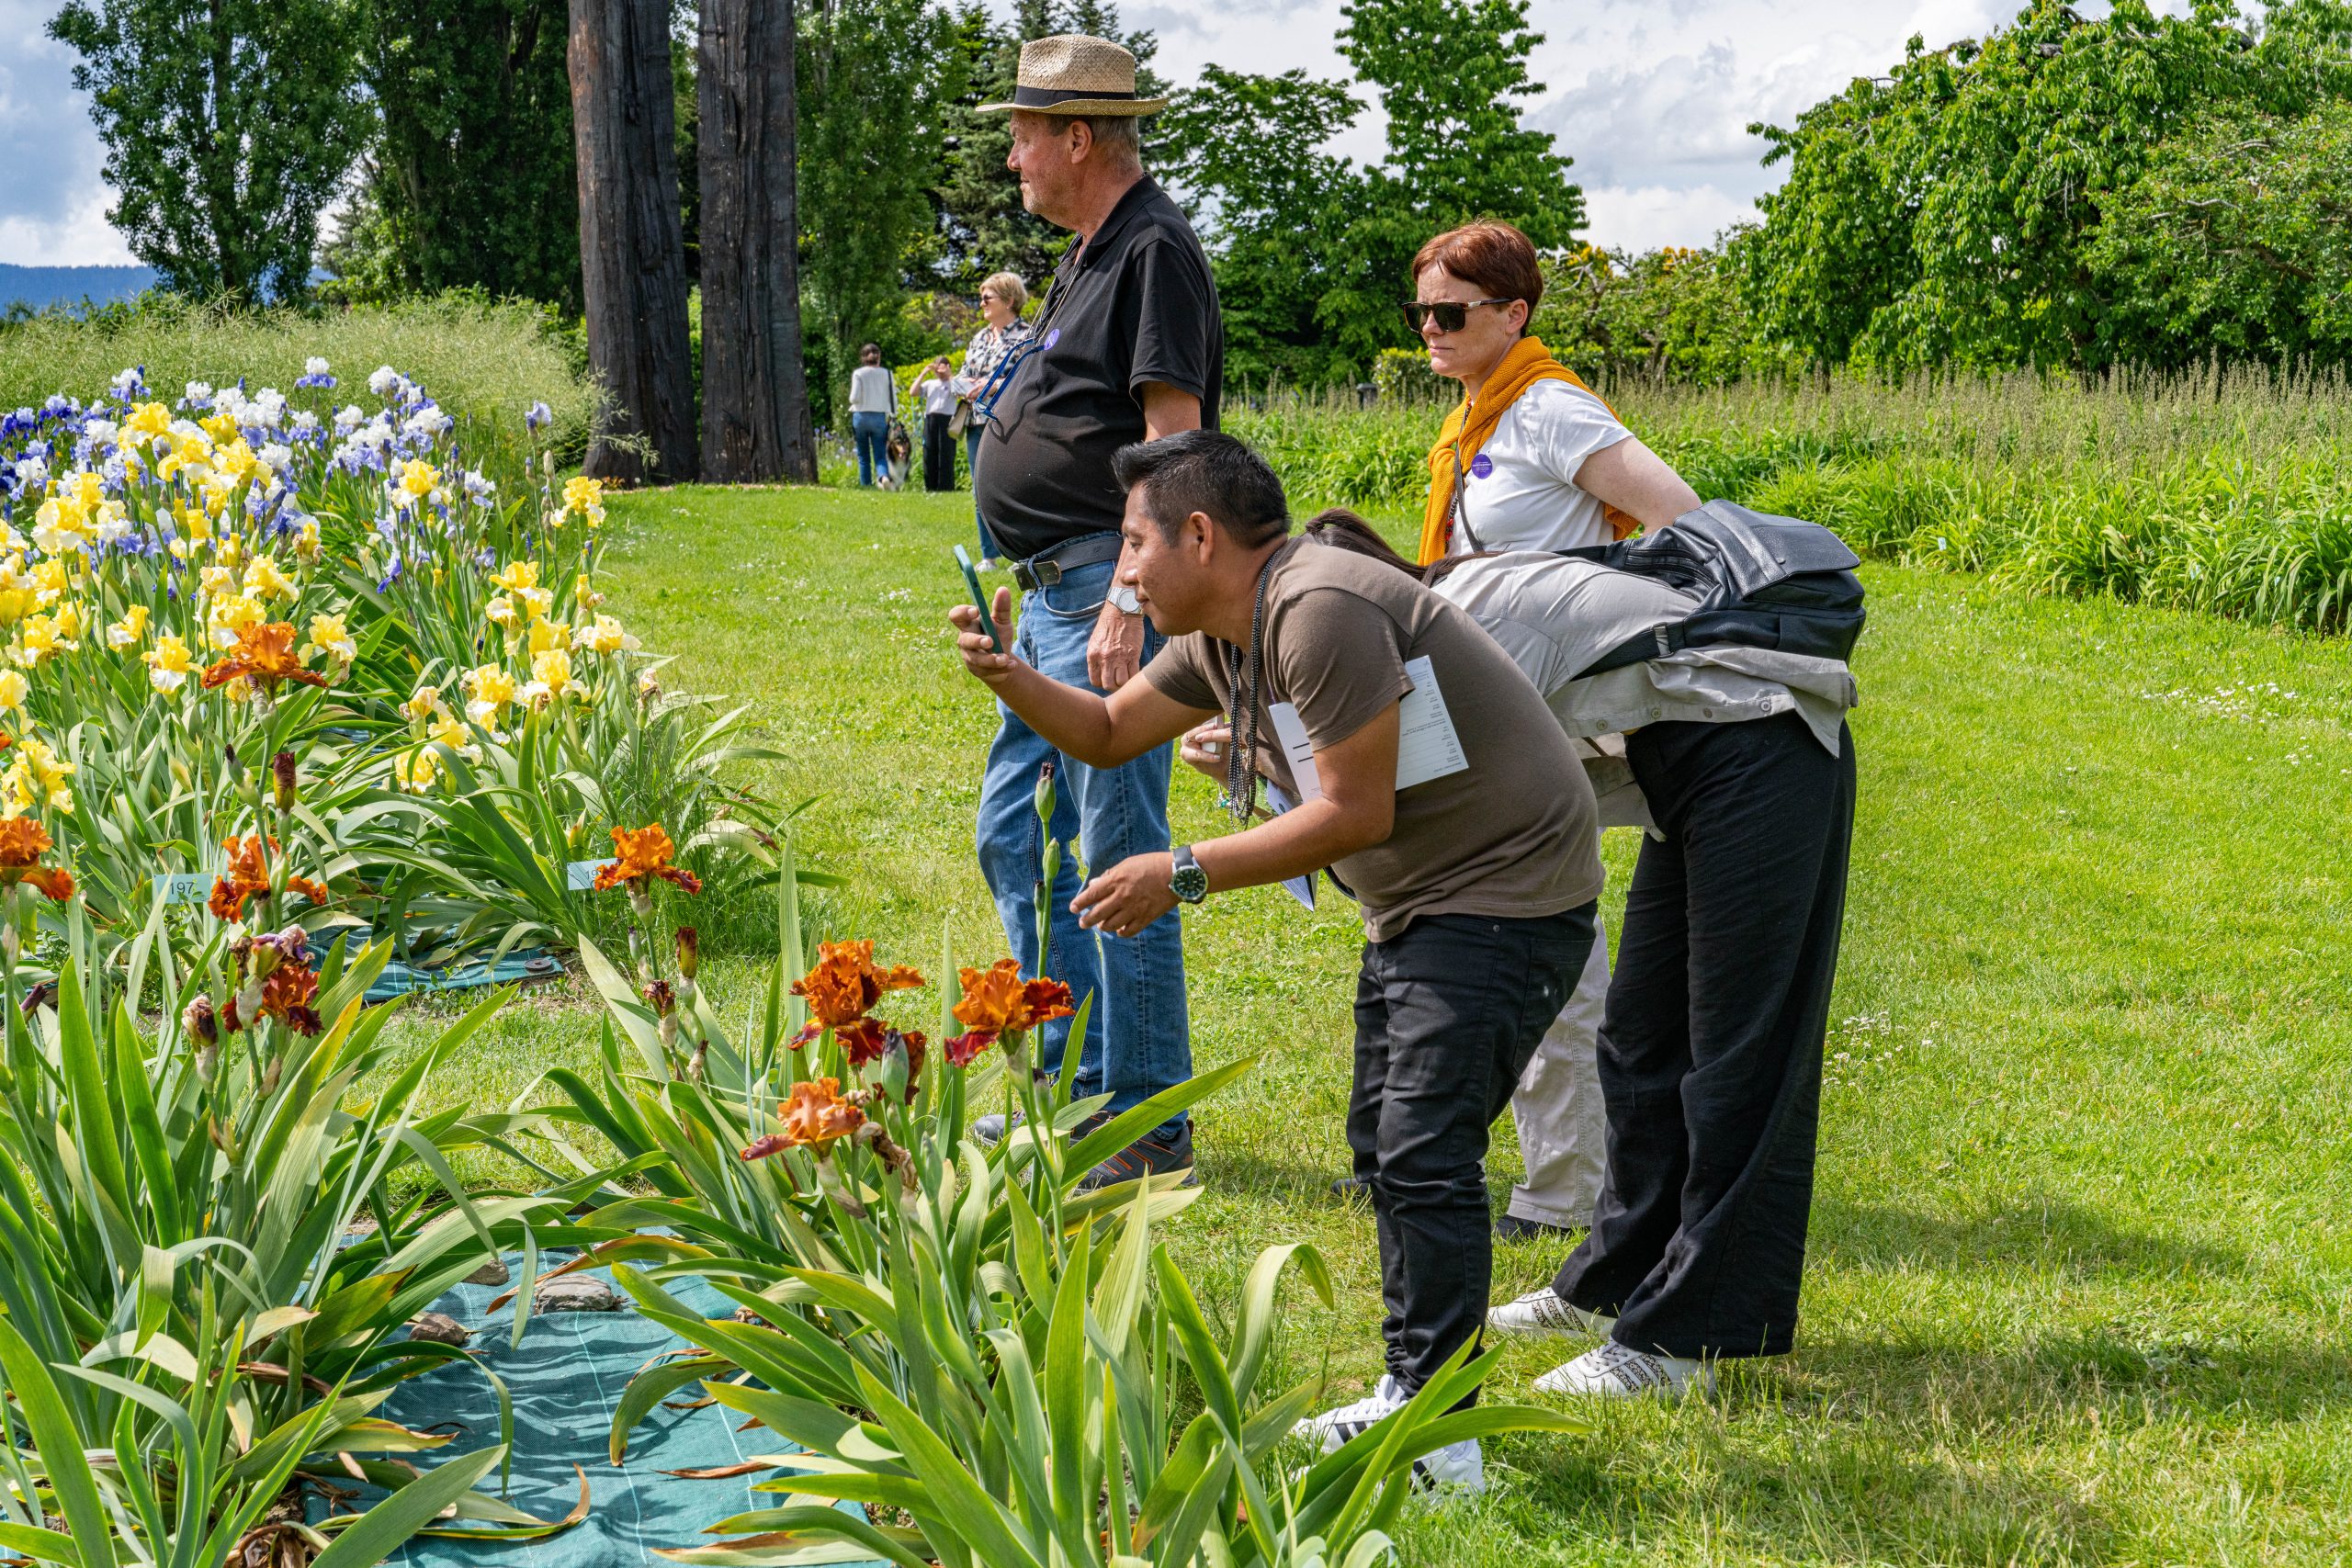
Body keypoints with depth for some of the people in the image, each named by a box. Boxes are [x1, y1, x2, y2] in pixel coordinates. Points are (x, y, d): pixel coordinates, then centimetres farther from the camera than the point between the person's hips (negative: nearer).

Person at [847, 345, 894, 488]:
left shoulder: (858, 374, -4)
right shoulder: (886, 374, 1)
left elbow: (854, 398, -9)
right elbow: (893, 399, 3)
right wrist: (892, 416, 16)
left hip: (861, 417, -1)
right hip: (879, 417, 1)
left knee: (863, 456, 10)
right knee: (880, 455, 0)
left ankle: (866, 485, 8)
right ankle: (884, 475, -29)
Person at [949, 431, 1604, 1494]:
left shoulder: (1319, 611, -24)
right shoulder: (1221, 640, 8)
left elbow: (1356, 814, -24)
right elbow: (1109, 732, 21)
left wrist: (1183, 876, -20)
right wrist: (1006, 676, 2)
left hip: (1504, 897, -11)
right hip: (1418, 906, 11)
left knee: (1426, 1155, -15)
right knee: (1383, 1149, 15)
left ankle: (1440, 1443, -10)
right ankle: (1408, 1395, 25)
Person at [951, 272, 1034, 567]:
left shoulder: (1027, 336, -4)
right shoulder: (979, 338, 18)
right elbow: (963, 374, 24)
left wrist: (993, 385, -18)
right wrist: (963, 385, 1)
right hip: (977, 423, 7)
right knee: (981, 494, 8)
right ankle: (988, 557, 15)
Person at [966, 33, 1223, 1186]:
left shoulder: (1154, 250, -12)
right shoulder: (1090, 257, 19)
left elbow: (1172, 440, -20)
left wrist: (1129, 602, -25)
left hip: (1109, 594, -11)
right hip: (1055, 597, 11)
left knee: (1119, 852, -7)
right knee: (1014, 836, 15)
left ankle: (1147, 1126, 0)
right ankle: (1074, 1089, 24)